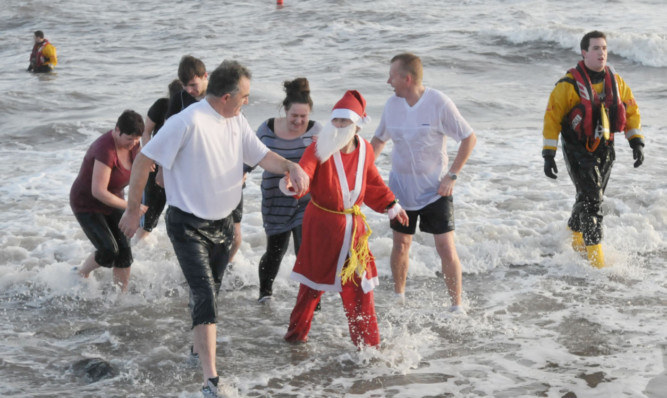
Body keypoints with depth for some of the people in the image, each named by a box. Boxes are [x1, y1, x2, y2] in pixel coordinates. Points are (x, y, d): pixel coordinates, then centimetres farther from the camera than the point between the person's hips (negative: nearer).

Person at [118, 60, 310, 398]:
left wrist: (291, 166, -17)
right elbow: (144, 160, -18)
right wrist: (133, 209, -13)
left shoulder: (237, 121, 1)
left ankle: (200, 350, 44)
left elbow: (261, 155, 4)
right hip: (188, 227, -7)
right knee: (205, 298, -14)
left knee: (208, 293, 22)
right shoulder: (188, 123, -23)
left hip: (222, 223, 8)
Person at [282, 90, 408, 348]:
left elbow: (372, 183, 18)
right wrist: (291, 183, -54)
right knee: (315, 279, 8)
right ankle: (297, 331, 27)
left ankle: (368, 342, 18)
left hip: (353, 225, 4)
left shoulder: (364, 149, 0)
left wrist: (391, 205, 20)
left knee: (359, 283, 7)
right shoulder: (320, 148, -16)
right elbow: (304, 174, -32)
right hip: (322, 224, -4)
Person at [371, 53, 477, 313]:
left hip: (435, 190, -4)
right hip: (401, 189, 4)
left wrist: (452, 175, -13)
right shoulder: (392, 104, -1)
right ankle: (398, 297, 31)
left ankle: (456, 306, 6)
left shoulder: (439, 103, -15)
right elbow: (379, 139, 15)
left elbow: (469, 138, -9)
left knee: (446, 247, -6)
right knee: (400, 245, 11)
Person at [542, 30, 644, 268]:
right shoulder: (569, 85, -13)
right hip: (578, 151, -5)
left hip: (605, 150, 6)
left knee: (593, 197, 16)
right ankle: (595, 257, -10)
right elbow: (552, 118, -10)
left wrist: (636, 142, 1)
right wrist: (548, 155, -13)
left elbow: (631, 111, 12)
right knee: (591, 199, -14)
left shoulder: (616, 82, 2)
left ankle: (575, 234, 42)